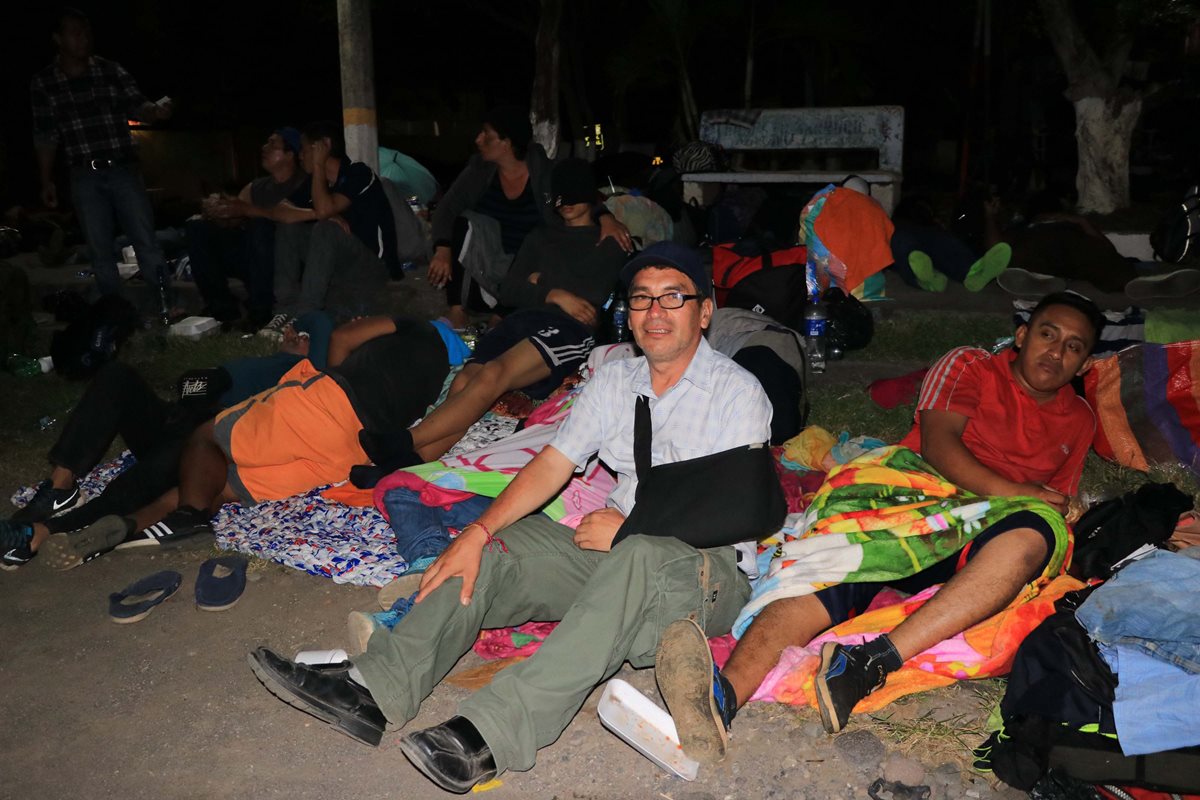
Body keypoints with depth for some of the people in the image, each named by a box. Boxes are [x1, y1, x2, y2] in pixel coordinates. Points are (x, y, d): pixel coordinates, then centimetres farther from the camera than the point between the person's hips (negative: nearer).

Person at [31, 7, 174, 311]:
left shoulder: (113, 71, 3)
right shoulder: (42, 83, 2)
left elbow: (136, 106, -4)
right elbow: (45, 134, 6)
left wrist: (155, 111, -28)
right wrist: (47, 181, 4)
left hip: (123, 169, 0)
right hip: (85, 177, 0)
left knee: (146, 242, -2)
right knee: (101, 250, 4)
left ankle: (164, 310, 4)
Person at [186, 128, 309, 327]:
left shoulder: (303, 183, -5)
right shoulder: (256, 187, 16)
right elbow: (230, 222, 9)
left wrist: (246, 210, -21)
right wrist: (215, 213, -13)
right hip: (252, 258, 7)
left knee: (260, 225, -34)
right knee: (197, 228, -2)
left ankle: (259, 312, -23)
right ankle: (221, 306, -4)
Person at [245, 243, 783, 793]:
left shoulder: (736, 390, -5)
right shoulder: (614, 382, 11)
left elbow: (736, 510, -13)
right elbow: (552, 464, 4)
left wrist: (629, 528, -13)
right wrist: (476, 533, -9)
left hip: (706, 568, -5)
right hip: (613, 558, 6)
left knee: (639, 557, -38)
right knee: (499, 548, -11)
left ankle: (488, 736, -45)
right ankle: (373, 690, -24)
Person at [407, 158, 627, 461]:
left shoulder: (608, 243, 21)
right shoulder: (540, 238, 32)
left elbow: (595, 295, 4)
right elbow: (507, 291, 19)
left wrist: (542, 282, 9)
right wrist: (553, 295, 2)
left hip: (570, 328, -4)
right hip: (523, 319, 5)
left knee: (493, 375, -35)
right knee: (464, 382, -28)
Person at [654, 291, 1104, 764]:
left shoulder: (1079, 421, 29)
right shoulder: (969, 366, 18)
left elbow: (1057, 507, 29)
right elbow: (936, 445, 2)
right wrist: (1012, 492, -7)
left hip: (969, 549, 2)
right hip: (906, 498, -1)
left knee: (1034, 532, -36)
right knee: (839, 566, -34)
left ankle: (872, 664, -48)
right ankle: (722, 698, -57)